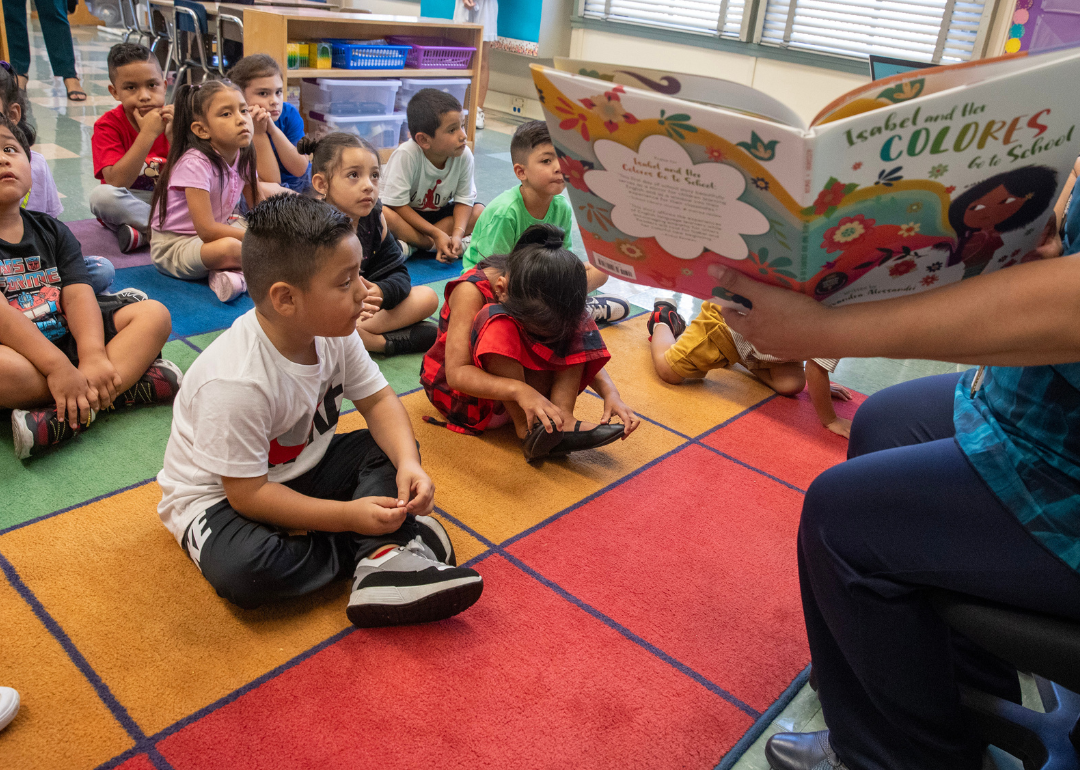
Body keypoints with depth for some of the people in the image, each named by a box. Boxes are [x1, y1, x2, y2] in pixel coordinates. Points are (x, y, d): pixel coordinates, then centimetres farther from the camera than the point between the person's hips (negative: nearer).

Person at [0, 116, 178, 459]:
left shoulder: (52, 231, 10)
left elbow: (78, 296, -5)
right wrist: (57, 366, -28)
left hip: (69, 338, 6)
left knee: (154, 314, -11)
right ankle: (128, 382, -22)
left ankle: (63, 419, -29)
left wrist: (94, 356, -23)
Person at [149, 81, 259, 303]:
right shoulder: (195, 164, -25)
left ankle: (234, 270, -20)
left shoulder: (243, 157, -1)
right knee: (227, 248, -38)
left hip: (217, 231, 8)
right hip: (173, 245, -8)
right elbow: (207, 230, -28)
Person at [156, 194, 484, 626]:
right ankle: (374, 547, -16)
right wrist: (349, 515, -30)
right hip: (221, 495, -7)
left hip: (301, 468, 7)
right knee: (242, 572, -35)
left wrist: (408, 464, -23)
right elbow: (247, 494, -28)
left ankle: (384, 560, -26)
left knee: (394, 447, -8)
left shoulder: (333, 333, -14)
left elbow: (378, 401, -4)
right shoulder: (235, 383, -35)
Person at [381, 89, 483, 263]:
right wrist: (436, 234, -28)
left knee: (481, 212, -16)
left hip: (439, 213, 5)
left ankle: (411, 246, -23)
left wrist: (457, 234, -26)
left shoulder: (464, 155, -17)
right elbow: (397, 204, -26)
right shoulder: (406, 154, -29)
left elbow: (464, 200, -8)